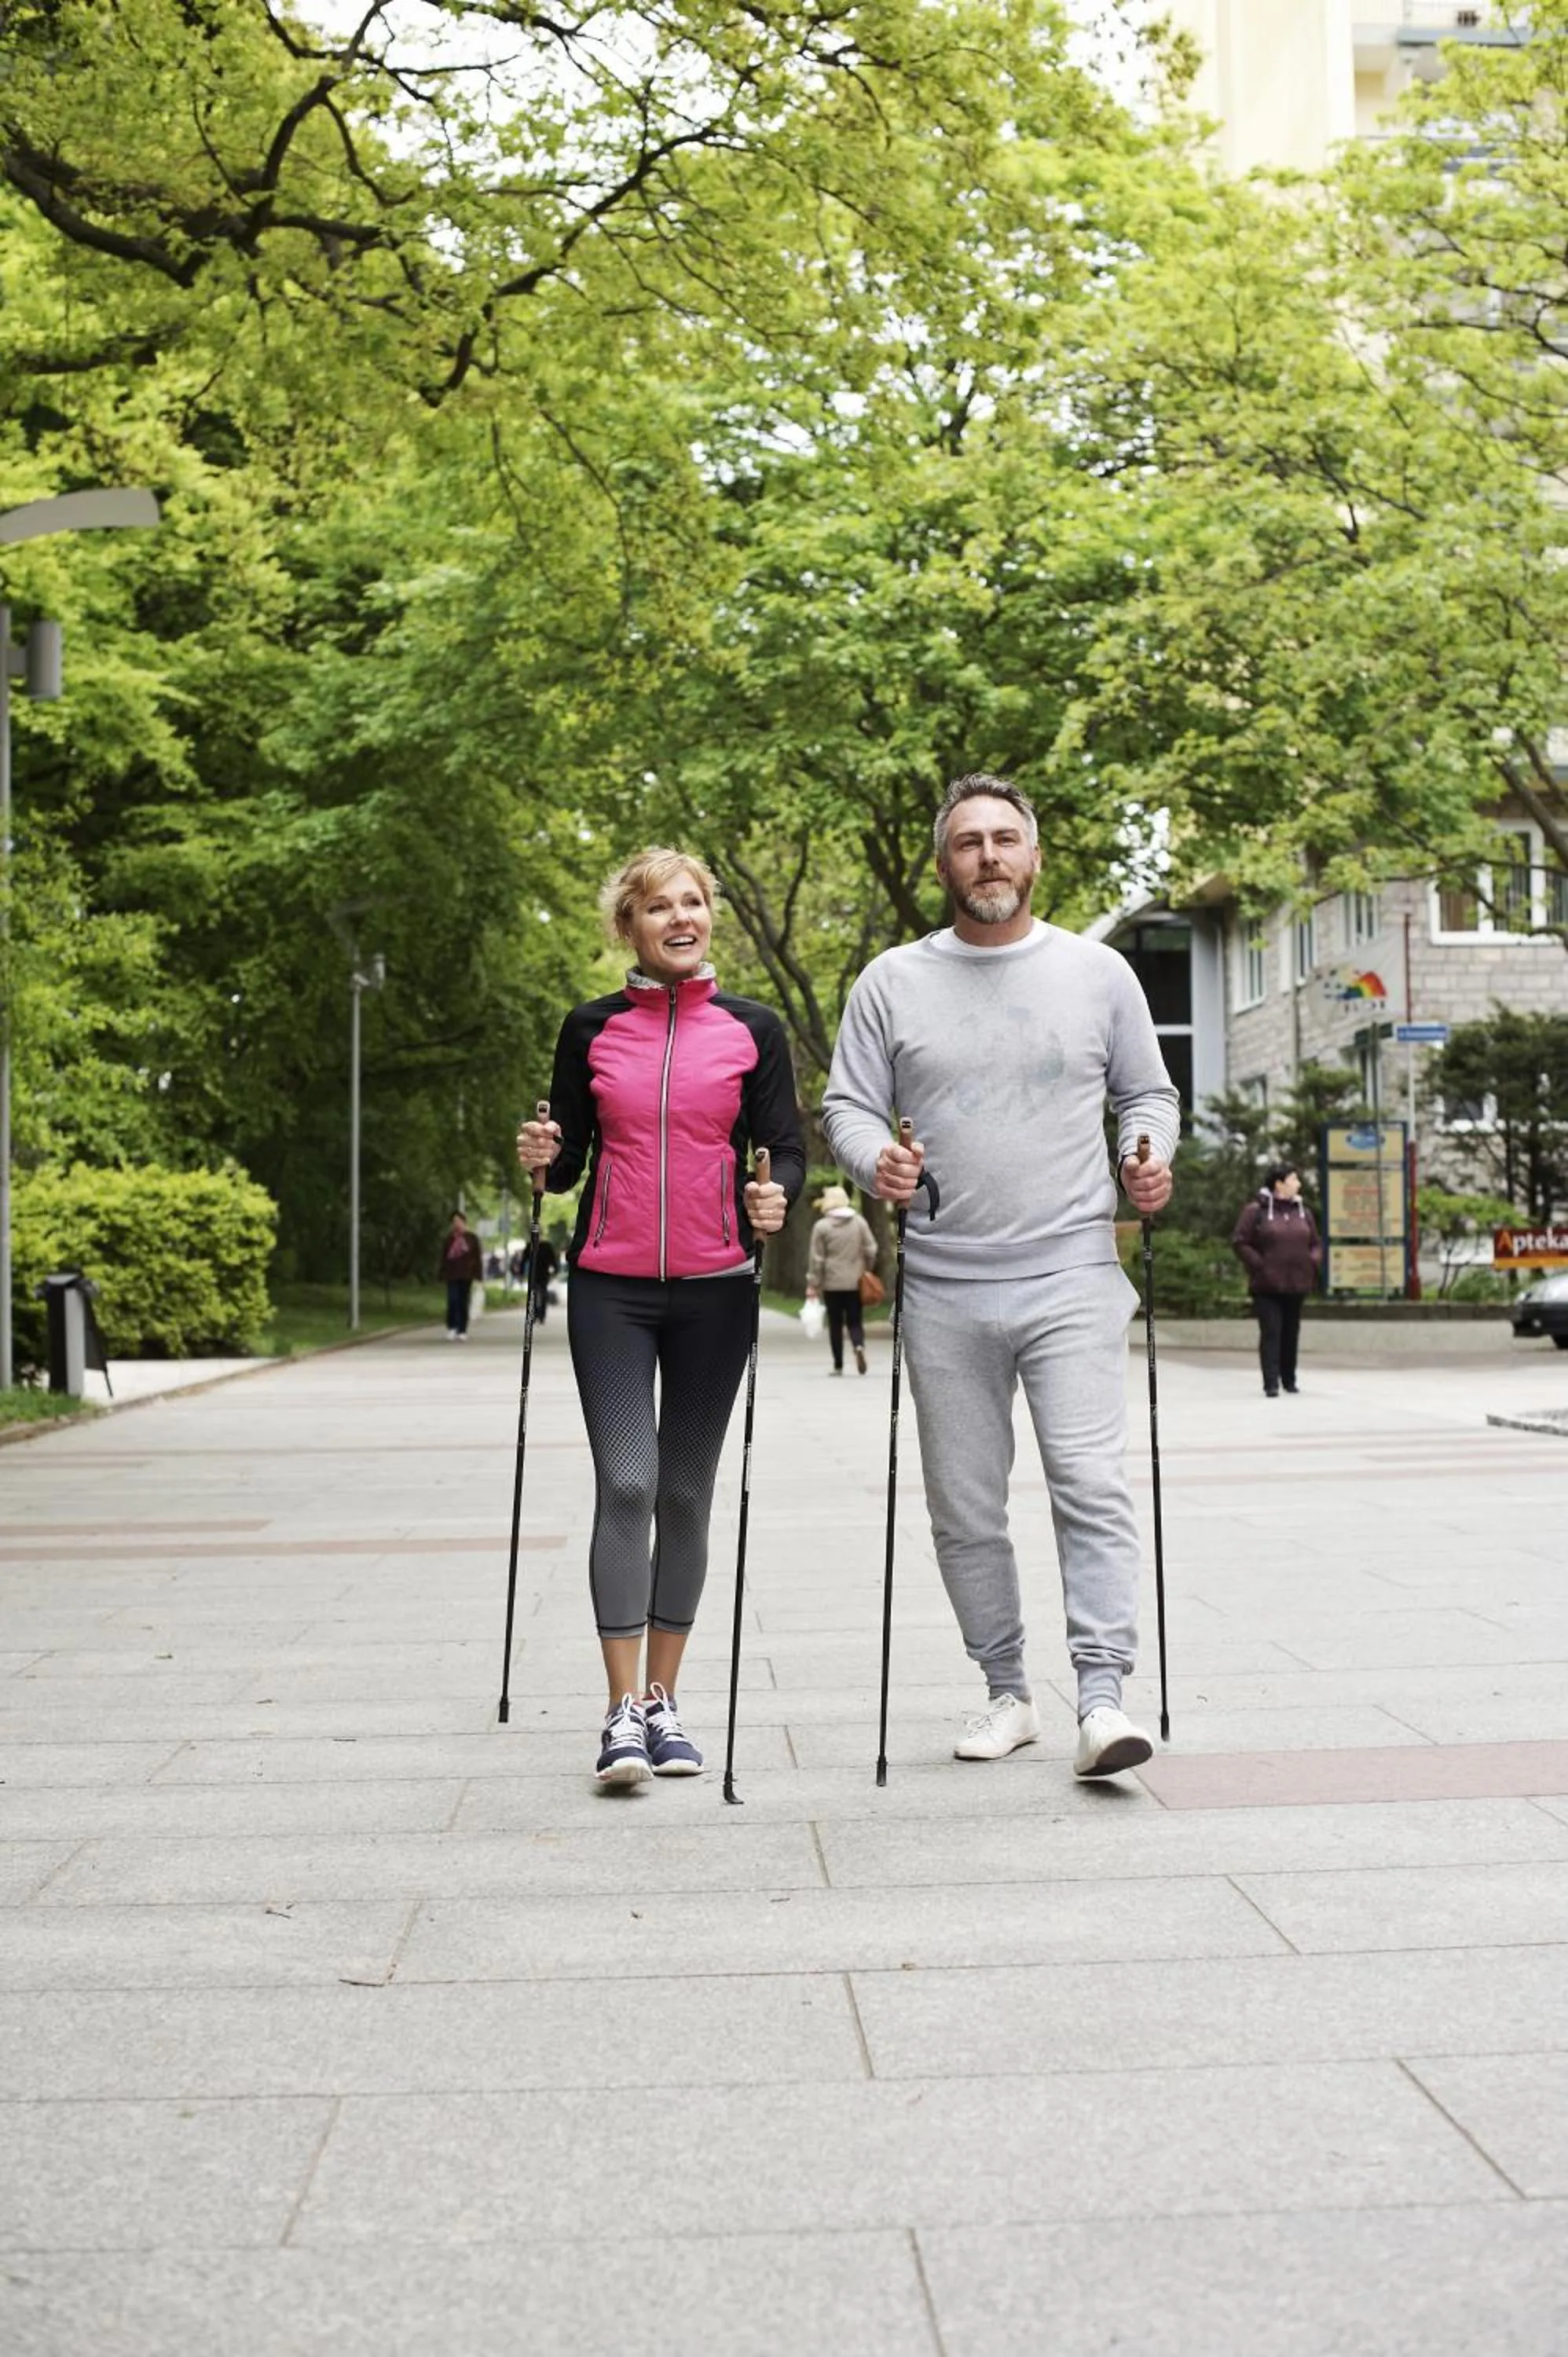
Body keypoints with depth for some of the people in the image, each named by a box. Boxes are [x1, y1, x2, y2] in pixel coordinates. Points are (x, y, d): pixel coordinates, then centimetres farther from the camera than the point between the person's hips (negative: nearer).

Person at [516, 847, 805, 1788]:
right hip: (611, 1287, 0)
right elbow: (570, 1164, 11)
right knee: (626, 1484, -12)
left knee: (687, 1493, 7)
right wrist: (546, 1157, -12)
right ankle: (624, 1712, -7)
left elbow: (788, 1147, 3)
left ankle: (663, 1701, 18)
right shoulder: (592, 1030, 6)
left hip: (713, 1289, 1)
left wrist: (777, 1197, -18)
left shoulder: (753, 1029, 5)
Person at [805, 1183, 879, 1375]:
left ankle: (838, 1365, 8)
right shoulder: (860, 1222, 2)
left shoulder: (822, 1226, -6)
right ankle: (859, 1346, -21)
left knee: (835, 1323, 7)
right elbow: (871, 1250, 2)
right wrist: (867, 1271, 17)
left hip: (832, 1283, -2)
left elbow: (817, 1259, -6)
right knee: (855, 1321, 9)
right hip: (855, 1282, 2)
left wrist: (812, 1285, -1)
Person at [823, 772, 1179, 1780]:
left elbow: (1148, 1093, 15)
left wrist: (1150, 1155, -5)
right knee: (965, 1510, 8)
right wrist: (876, 1159, -14)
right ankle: (1008, 1692, 22)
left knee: (1093, 1486, -14)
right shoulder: (892, 983, 7)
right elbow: (848, 1105, 7)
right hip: (943, 1291, 2)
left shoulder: (1099, 972, 7)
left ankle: (1103, 1699, -11)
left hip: (1072, 1279, -1)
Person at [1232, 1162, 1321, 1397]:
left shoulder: (1303, 1212, 11)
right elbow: (1240, 1242, -6)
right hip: (1267, 1286, -5)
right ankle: (1271, 1384, -10)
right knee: (1271, 1333, -9)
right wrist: (1258, 1265, -14)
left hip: (1296, 1284, 5)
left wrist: (1313, 1263, 0)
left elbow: (1315, 1244, 19)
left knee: (1291, 1333, 12)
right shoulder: (1257, 1210, -6)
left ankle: (1289, 1378, 26)